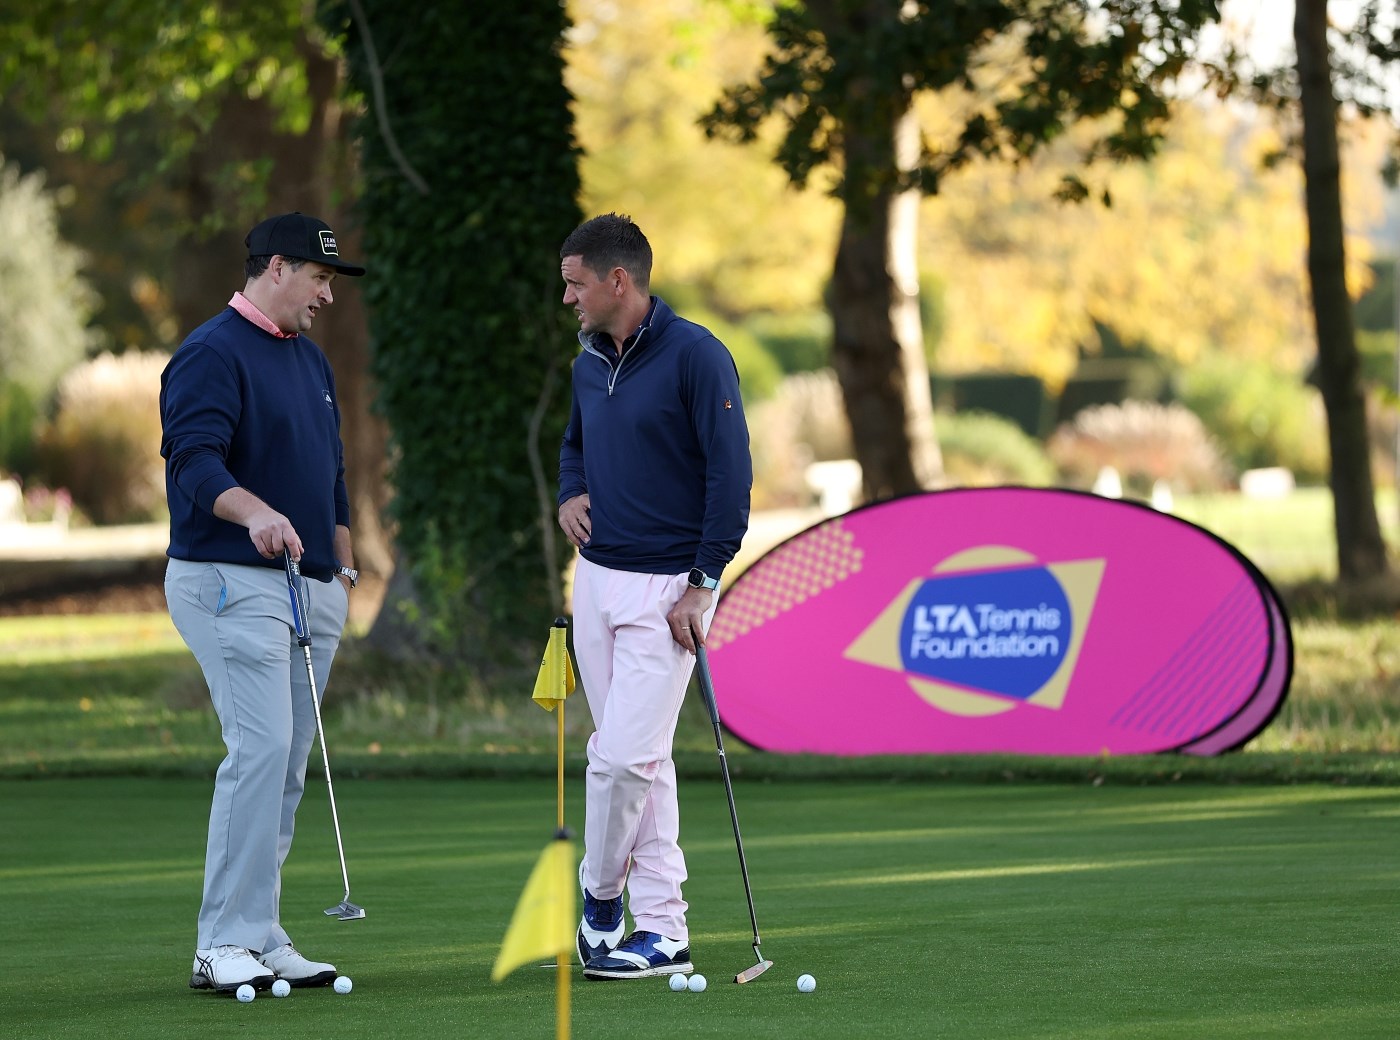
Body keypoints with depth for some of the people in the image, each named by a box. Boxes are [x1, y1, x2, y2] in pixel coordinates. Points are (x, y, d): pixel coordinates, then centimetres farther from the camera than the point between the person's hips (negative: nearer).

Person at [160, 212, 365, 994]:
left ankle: (262, 940, 8)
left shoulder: (311, 360, 20)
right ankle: (226, 944, -16)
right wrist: (256, 513, -39)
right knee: (261, 749, -17)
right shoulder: (211, 355, -8)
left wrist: (344, 570, 22)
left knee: (288, 768, 5)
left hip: (312, 584, 9)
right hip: (233, 584, -8)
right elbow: (195, 460, -22)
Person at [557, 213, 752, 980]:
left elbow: (730, 474, -15)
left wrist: (702, 585, -16)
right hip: (596, 578, 7)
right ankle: (663, 929, 12)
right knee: (641, 759, 9)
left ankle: (600, 893, 12)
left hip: (665, 588, -7)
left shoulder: (695, 356, -13)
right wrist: (570, 495, 5)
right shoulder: (589, 364, 9)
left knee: (623, 756, -11)